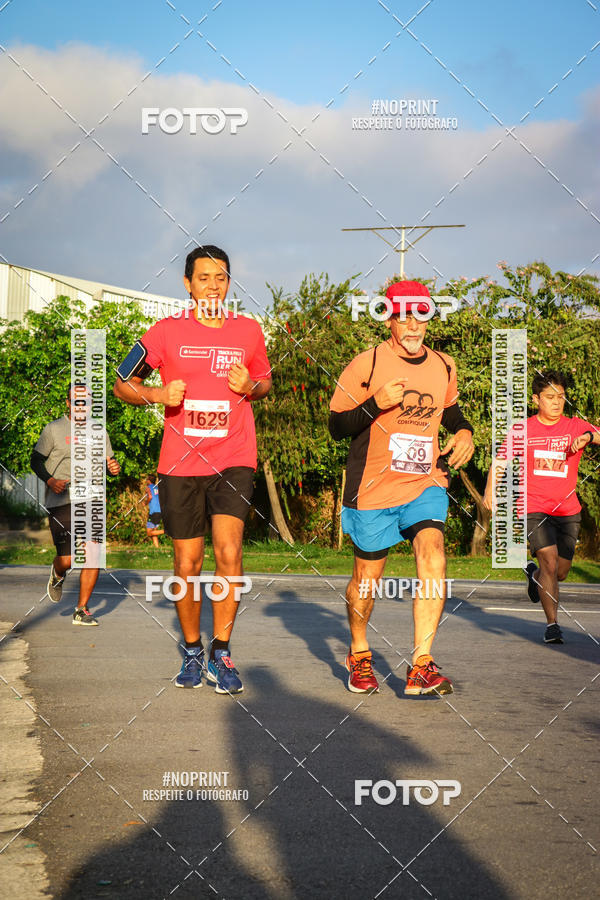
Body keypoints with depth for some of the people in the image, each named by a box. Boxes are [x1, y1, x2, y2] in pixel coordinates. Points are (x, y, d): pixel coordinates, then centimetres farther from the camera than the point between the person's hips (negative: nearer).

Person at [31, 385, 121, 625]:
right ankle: (57, 575, 30)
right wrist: (50, 480, -13)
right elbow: (36, 460, 5)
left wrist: (114, 467, -4)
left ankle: (81, 610, 3)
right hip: (61, 503, -3)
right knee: (67, 559, -9)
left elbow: (108, 460, 20)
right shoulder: (54, 429, 2)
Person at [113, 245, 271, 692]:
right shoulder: (166, 332, 1)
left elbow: (265, 382, 20)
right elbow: (123, 384, 9)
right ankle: (192, 651, 25)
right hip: (180, 464, 0)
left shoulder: (249, 331, 5)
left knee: (228, 552, -17)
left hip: (234, 462, 0)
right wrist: (159, 394, -11)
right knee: (187, 565, 6)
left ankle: (221, 652, -4)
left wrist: (251, 386, -3)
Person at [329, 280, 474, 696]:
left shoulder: (444, 366, 7)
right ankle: (359, 655, 34)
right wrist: (376, 404, -22)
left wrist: (464, 433, 5)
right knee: (367, 576, 7)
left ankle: (421, 666, -21)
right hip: (373, 488, -2)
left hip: (426, 482, 3)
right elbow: (337, 427, -6)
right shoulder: (366, 365, -7)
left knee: (433, 554, -21)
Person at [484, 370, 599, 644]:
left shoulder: (575, 426, 2)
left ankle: (533, 574, 43)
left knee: (560, 573, 8)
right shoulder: (523, 429, 1)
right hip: (535, 508, -3)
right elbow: (500, 460, 8)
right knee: (550, 561, -18)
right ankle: (552, 624, -8)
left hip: (568, 510, 3)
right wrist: (490, 490, -6)